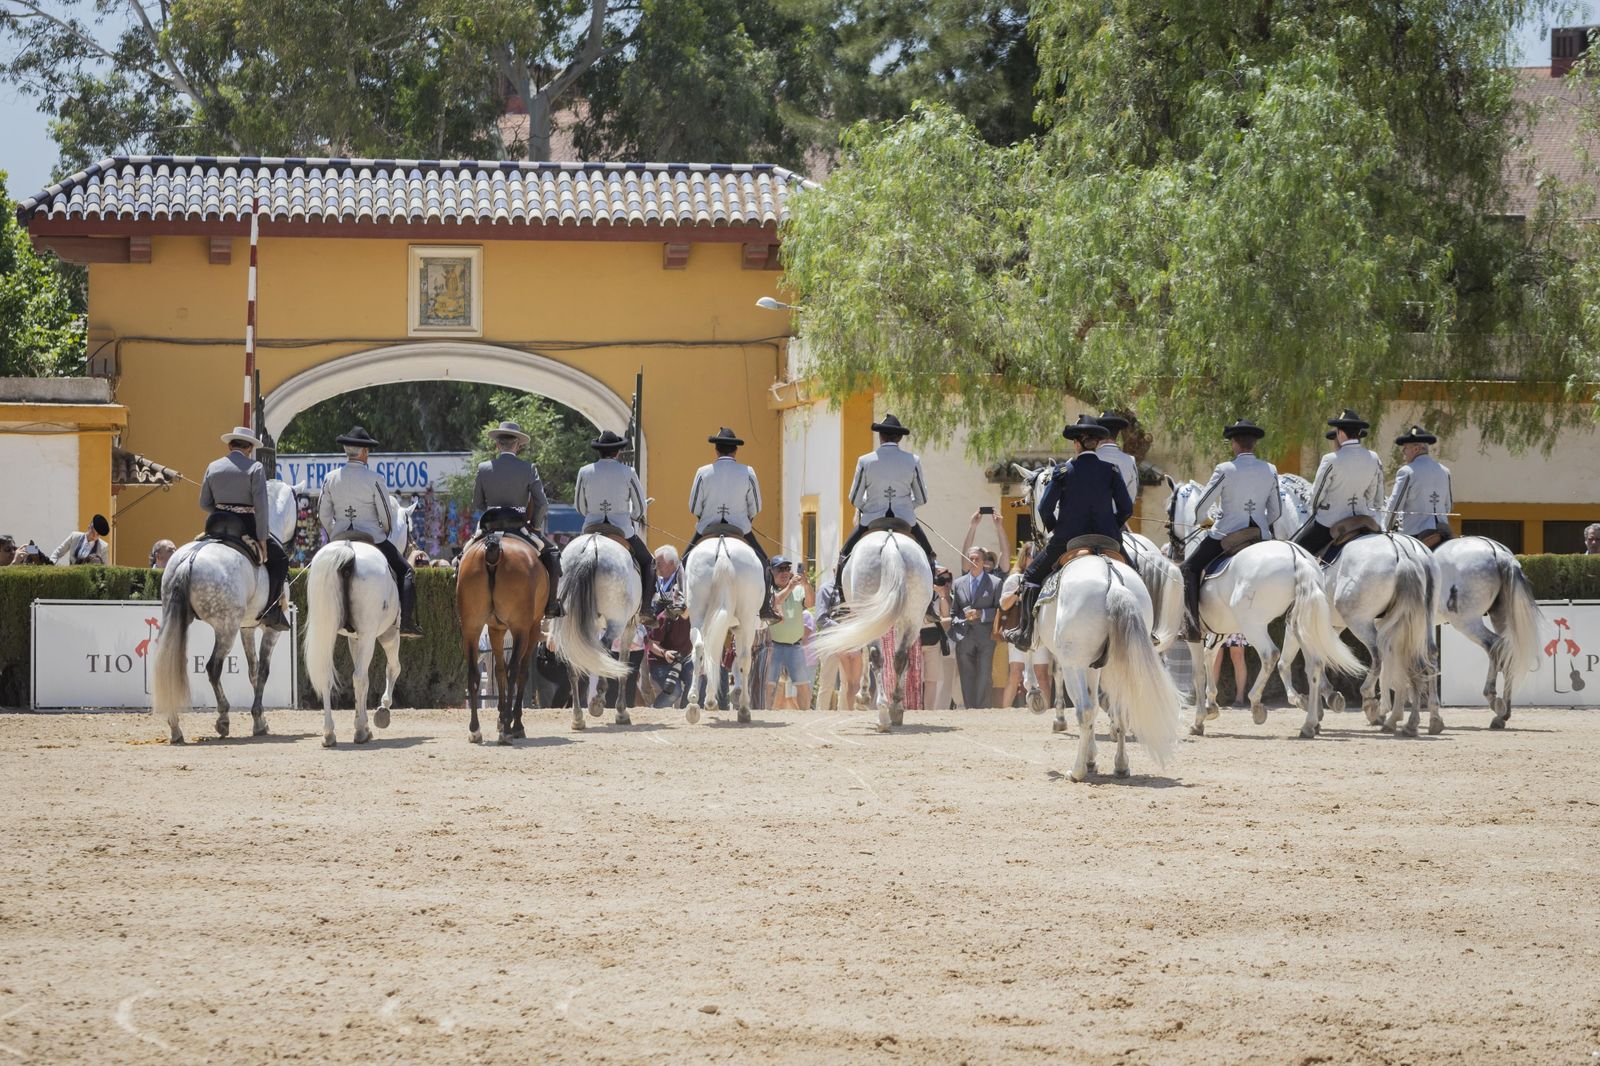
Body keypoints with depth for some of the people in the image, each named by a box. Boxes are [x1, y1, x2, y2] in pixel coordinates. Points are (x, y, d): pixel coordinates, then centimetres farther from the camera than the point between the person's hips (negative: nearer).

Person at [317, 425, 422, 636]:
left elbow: (323, 515, 5)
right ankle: (406, 622, -2)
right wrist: (386, 532, 14)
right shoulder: (373, 480, -11)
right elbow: (386, 516, -6)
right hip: (372, 537, -3)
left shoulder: (330, 479, 0)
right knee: (404, 572, 10)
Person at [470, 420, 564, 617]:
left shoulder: (483, 468, -2)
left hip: (489, 527, 2)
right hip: (519, 526, -2)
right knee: (551, 554, 17)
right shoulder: (528, 469, -7)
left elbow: (477, 504, 8)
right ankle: (551, 605, 8)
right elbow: (542, 504, -9)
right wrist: (535, 526, 6)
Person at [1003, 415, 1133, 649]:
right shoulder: (1111, 471, -2)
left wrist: (1055, 529, 12)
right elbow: (1126, 509, -2)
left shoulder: (1063, 471, -6)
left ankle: (1026, 632, 12)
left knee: (1032, 575, 18)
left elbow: (1045, 508, -6)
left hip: (1068, 540, -1)